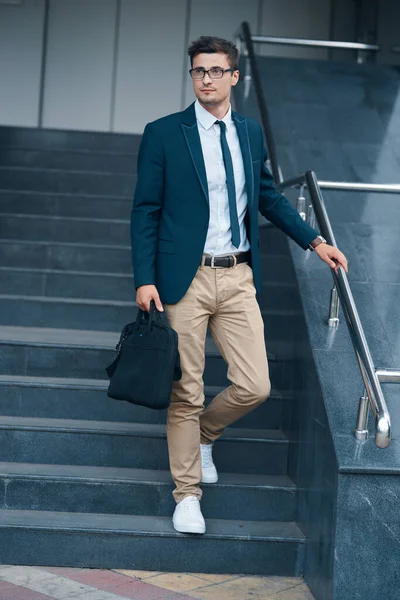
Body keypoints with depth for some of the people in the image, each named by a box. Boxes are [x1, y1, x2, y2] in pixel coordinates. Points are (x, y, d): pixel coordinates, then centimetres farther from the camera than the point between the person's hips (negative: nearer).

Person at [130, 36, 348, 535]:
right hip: (185, 279, -4)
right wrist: (145, 279, -10)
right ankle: (187, 494, 20)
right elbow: (145, 211, -3)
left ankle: (202, 434, 31)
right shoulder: (163, 133, -2)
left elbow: (268, 197, 21)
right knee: (186, 392, 3)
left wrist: (313, 241, 14)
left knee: (254, 387, -1)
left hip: (238, 277, 4)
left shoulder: (250, 132, 11)